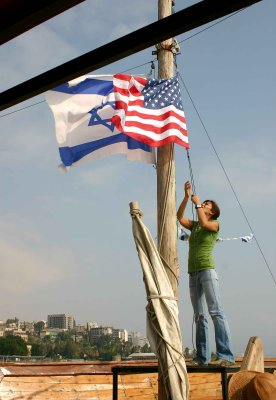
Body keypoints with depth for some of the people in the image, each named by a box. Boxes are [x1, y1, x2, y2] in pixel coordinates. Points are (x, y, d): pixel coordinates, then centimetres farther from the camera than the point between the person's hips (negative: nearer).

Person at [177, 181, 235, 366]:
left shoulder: (215, 224, 5)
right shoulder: (194, 225, 21)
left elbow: (204, 223, -15)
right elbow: (180, 217, 10)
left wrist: (198, 203, -3)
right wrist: (187, 197, 3)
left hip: (207, 270, -6)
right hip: (193, 274, 7)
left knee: (216, 311, -16)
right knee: (200, 316, 3)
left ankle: (226, 356, -22)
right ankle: (203, 357, 3)